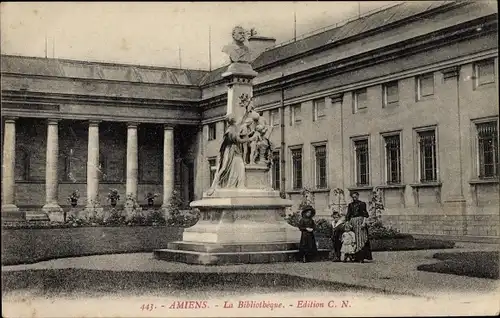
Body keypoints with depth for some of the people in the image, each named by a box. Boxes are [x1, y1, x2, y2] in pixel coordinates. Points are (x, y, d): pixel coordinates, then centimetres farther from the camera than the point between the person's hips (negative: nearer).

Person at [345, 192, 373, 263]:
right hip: (352, 222, 5)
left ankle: (361, 257, -14)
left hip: (360, 221, -5)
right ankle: (355, 257, 1)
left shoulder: (362, 204, 2)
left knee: (361, 239, -9)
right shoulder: (350, 205, 16)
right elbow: (348, 215, 16)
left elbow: (365, 214, -5)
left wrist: (364, 222, -16)